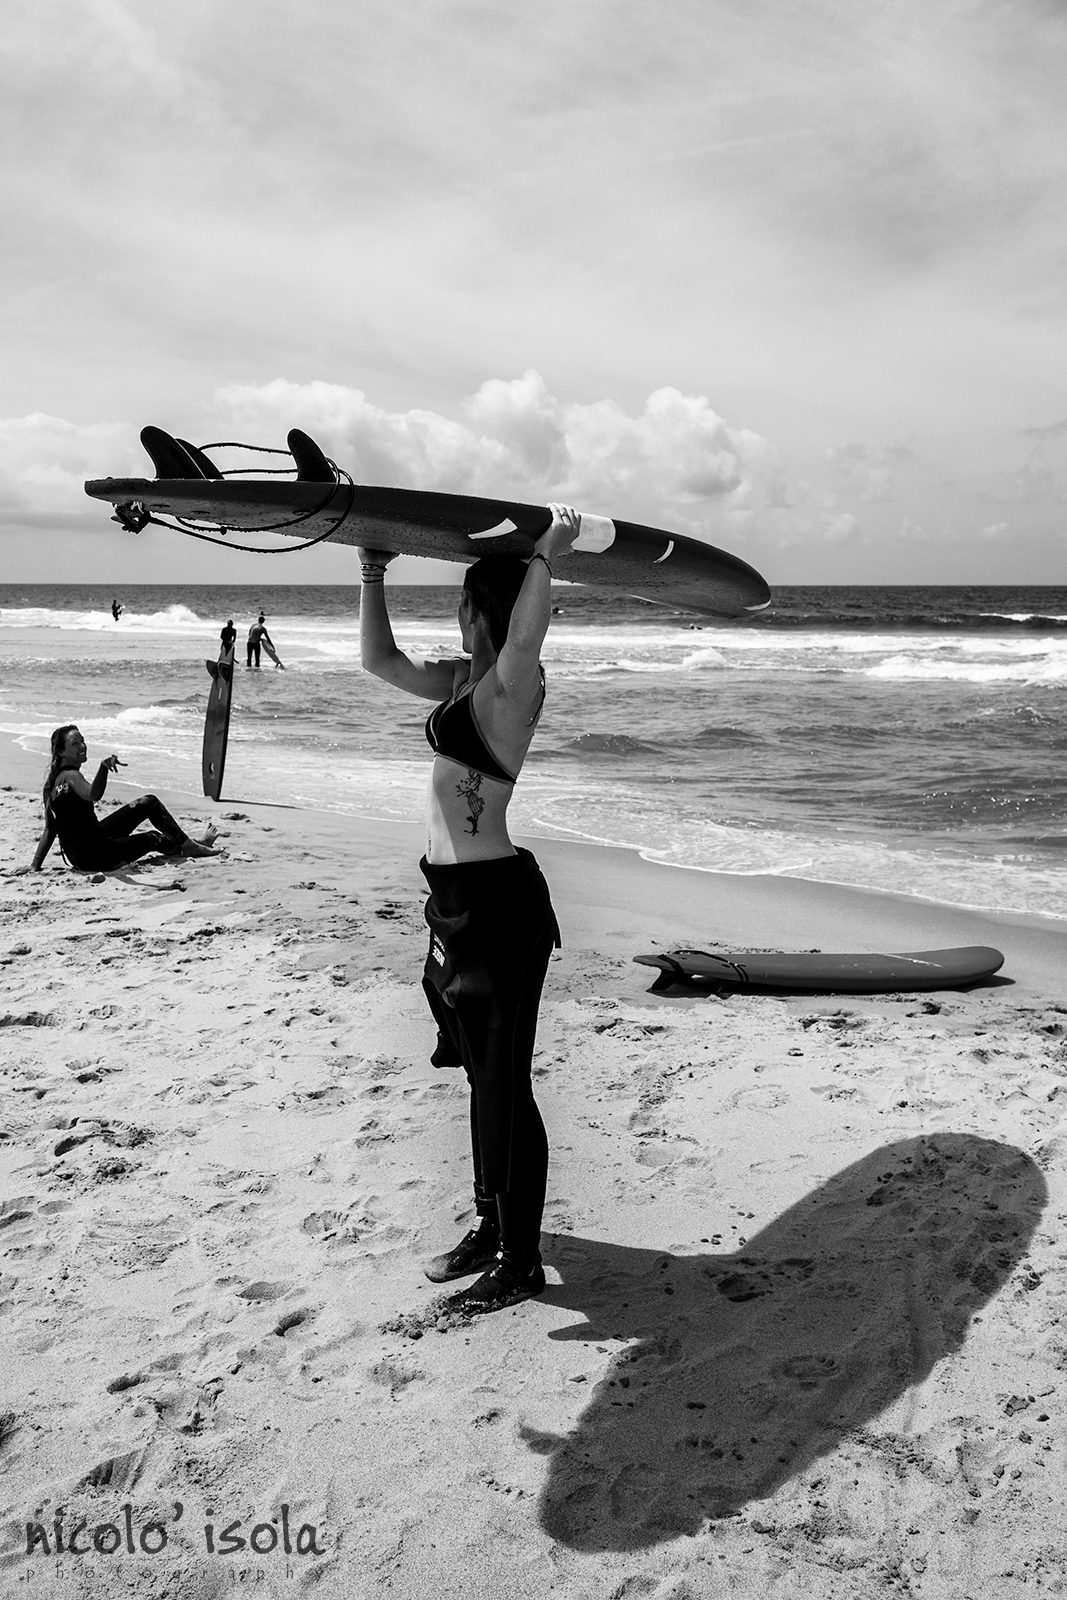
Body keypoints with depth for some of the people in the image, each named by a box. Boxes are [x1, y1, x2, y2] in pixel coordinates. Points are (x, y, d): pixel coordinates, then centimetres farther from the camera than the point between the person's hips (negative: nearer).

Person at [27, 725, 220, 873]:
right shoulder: (71, 776, -18)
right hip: (97, 857, -9)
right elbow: (91, 795, -43)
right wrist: (103, 767, -58)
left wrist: (35, 866, 14)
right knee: (154, 839, 11)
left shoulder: (55, 778, 11)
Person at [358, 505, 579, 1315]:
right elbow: (380, 660, 20)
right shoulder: (462, 679, 12)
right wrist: (372, 574, 16)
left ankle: (521, 1262, 16)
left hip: (497, 903, -9)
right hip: (456, 898, 9)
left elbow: (525, 639, -36)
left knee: (505, 1088, 2)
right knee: (484, 1080, 19)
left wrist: (547, 557, -30)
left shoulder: (512, 685, -14)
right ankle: (493, 1229, 35)